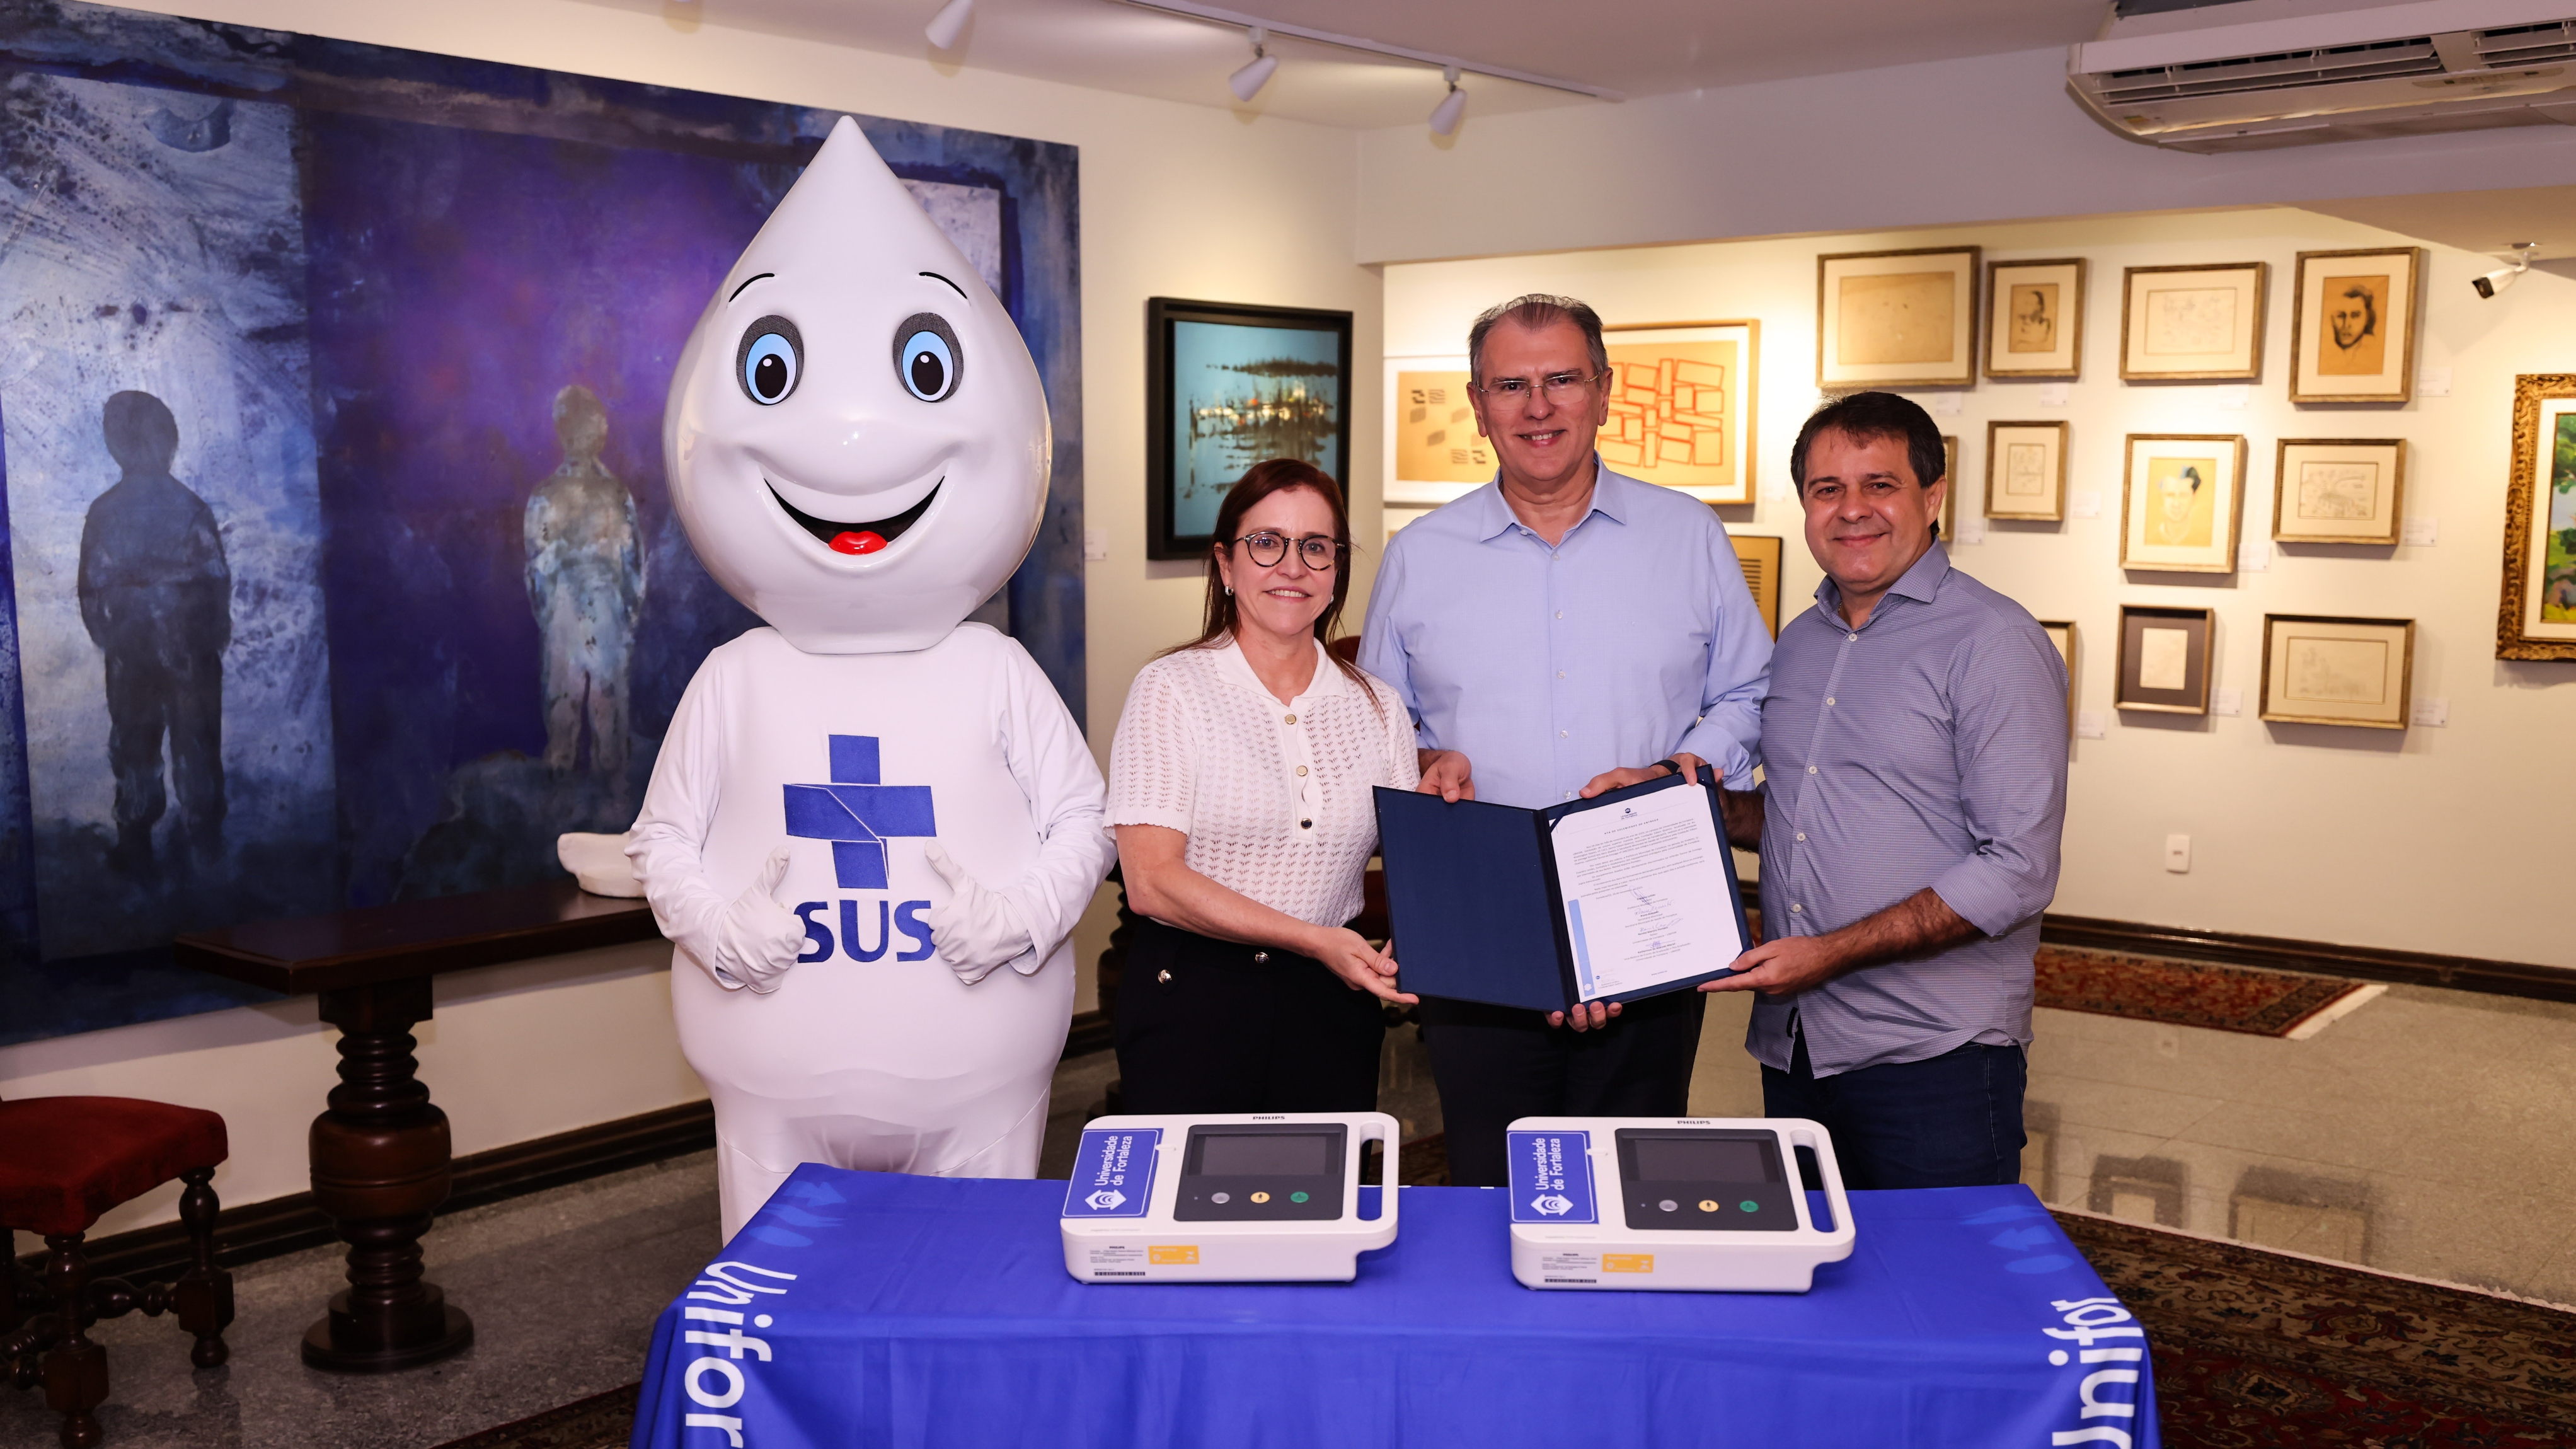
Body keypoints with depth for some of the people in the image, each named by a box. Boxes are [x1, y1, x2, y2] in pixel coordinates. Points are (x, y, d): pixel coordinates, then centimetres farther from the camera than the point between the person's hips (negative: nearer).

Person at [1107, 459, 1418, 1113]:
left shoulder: (1379, 709, 9)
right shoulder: (1171, 689, -4)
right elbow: (1152, 881, -12)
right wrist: (1314, 940, -18)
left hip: (1329, 1008, 4)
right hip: (1193, 1005, -3)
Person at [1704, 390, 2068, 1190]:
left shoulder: (1994, 642, -10)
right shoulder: (1800, 642, 13)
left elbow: (2017, 870, -16)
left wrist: (1830, 953, -18)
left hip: (1933, 1056, -6)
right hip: (1791, 1044, 7)